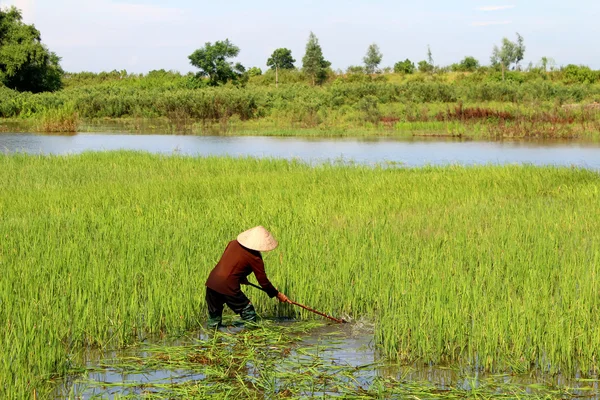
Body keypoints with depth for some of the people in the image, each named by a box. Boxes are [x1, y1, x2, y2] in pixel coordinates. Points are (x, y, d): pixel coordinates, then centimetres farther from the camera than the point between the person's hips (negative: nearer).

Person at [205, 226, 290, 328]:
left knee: (214, 314, 22)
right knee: (248, 311, 9)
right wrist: (277, 294, 13)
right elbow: (263, 281, 0)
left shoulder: (233, 243, 12)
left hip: (211, 282, 6)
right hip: (228, 286, -6)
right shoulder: (254, 257, -5)